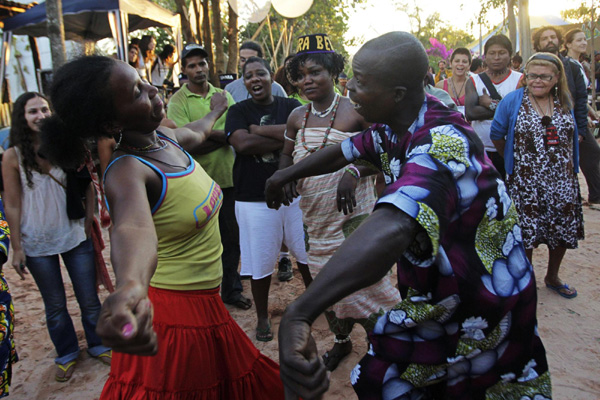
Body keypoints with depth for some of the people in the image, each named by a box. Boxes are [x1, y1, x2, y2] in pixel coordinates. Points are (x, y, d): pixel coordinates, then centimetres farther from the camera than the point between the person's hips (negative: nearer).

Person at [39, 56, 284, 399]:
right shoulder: (126, 171, -24)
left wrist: (216, 112, 46)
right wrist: (130, 288, -67)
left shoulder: (166, 137, 0)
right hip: (172, 313, -8)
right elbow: (133, 227, -46)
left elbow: (197, 132, 26)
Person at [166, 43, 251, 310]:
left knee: (231, 237, 12)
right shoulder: (178, 101, -5)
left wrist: (205, 132, -15)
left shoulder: (223, 96, 9)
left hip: (227, 177, 4)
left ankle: (231, 290, 29)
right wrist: (220, 135, -13)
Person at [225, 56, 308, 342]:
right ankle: (262, 317, 29)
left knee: (307, 253, 16)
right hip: (254, 198, -1)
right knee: (260, 262, 8)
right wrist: (284, 138, -14)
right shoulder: (238, 111, 2)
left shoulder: (290, 106, 5)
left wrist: (258, 129, -13)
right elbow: (242, 144, -17)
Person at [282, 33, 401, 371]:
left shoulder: (355, 111, -10)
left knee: (363, 282, -5)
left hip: (354, 215, -5)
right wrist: (284, 175, -3)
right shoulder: (297, 117, 5)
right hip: (315, 218, 6)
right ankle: (341, 340, 41)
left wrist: (354, 171, -23)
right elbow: (287, 154, 18)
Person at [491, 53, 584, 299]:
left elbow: (572, 137, 17)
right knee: (526, 234, 1)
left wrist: (572, 166, 12)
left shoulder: (564, 102, 5)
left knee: (563, 232, 13)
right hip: (526, 182, -4)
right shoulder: (513, 101, -7)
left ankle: (552, 277, 36)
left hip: (563, 181, 4)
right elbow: (496, 134, 2)